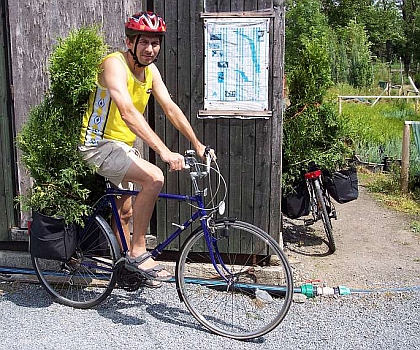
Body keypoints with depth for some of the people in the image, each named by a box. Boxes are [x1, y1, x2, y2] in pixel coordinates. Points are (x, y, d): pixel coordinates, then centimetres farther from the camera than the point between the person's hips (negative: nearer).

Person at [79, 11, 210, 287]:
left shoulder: (150, 70, 3)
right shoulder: (115, 64, -22)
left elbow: (171, 108, 2)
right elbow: (128, 112, -36)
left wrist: (197, 145, -4)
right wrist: (163, 151, -44)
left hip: (123, 145, 9)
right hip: (100, 144, -9)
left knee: (126, 211, 18)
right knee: (154, 178, -28)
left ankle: (125, 264, 38)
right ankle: (138, 253, -15)